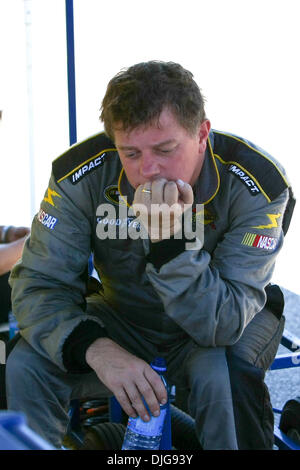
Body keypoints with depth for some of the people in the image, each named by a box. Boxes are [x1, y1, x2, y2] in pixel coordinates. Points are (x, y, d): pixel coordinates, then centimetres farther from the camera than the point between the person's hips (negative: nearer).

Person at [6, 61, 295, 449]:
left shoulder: (257, 184, -28)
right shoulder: (81, 174, -22)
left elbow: (222, 326, -31)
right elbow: (39, 283, -20)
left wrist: (171, 242, -47)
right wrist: (95, 347, -40)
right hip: (123, 318, 2)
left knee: (224, 376, -36)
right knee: (24, 367, -22)